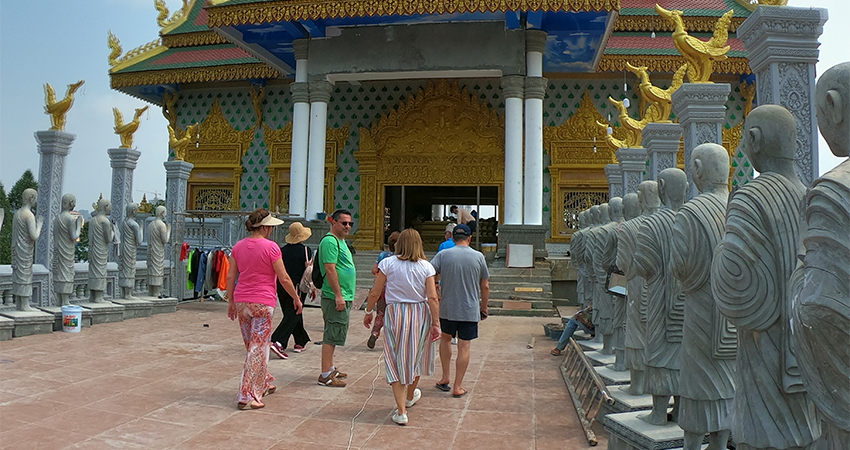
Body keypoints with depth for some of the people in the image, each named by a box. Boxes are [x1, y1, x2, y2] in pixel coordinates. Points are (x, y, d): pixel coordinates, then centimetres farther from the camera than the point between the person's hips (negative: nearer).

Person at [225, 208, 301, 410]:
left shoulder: (239, 246, 5)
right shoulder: (270, 247, -12)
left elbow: (230, 276, 9)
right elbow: (284, 278, -10)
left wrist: (230, 301, 18)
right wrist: (296, 298, 2)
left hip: (241, 302, 6)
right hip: (263, 302, -6)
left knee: (253, 346, 19)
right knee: (258, 349, 1)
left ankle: (263, 384, 36)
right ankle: (247, 397, 3)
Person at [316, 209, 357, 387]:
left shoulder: (340, 241, 19)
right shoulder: (330, 241, -14)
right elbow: (330, 269, -21)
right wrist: (339, 295, -23)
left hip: (343, 296, 11)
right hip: (335, 297, -11)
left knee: (333, 334, 17)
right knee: (332, 335, -7)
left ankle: (330, 369, 27)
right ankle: (325, 375, -2)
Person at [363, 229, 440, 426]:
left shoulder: (388, 263, -6)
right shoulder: (426, 267, -4)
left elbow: (375, 293, -4)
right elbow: (432, 298, -8)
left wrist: (368, 312, 11)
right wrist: (436, 324, -3)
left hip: (395, 314, -2)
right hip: (420, 315, 2)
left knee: (396, 360, 5)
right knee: (415, 355, 21)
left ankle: (401, 411, 2)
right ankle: (410, 396, 44)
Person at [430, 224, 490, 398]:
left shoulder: (443, 255, -4)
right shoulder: (478, 257, -3)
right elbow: (485, 286, 3)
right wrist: (484, 307, 14)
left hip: (447, 308, 1)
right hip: (470, 310, -1)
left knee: (445, 338, 22)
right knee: (464, 347, 5)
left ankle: (445, 378, 25)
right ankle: (458, 387, 10)